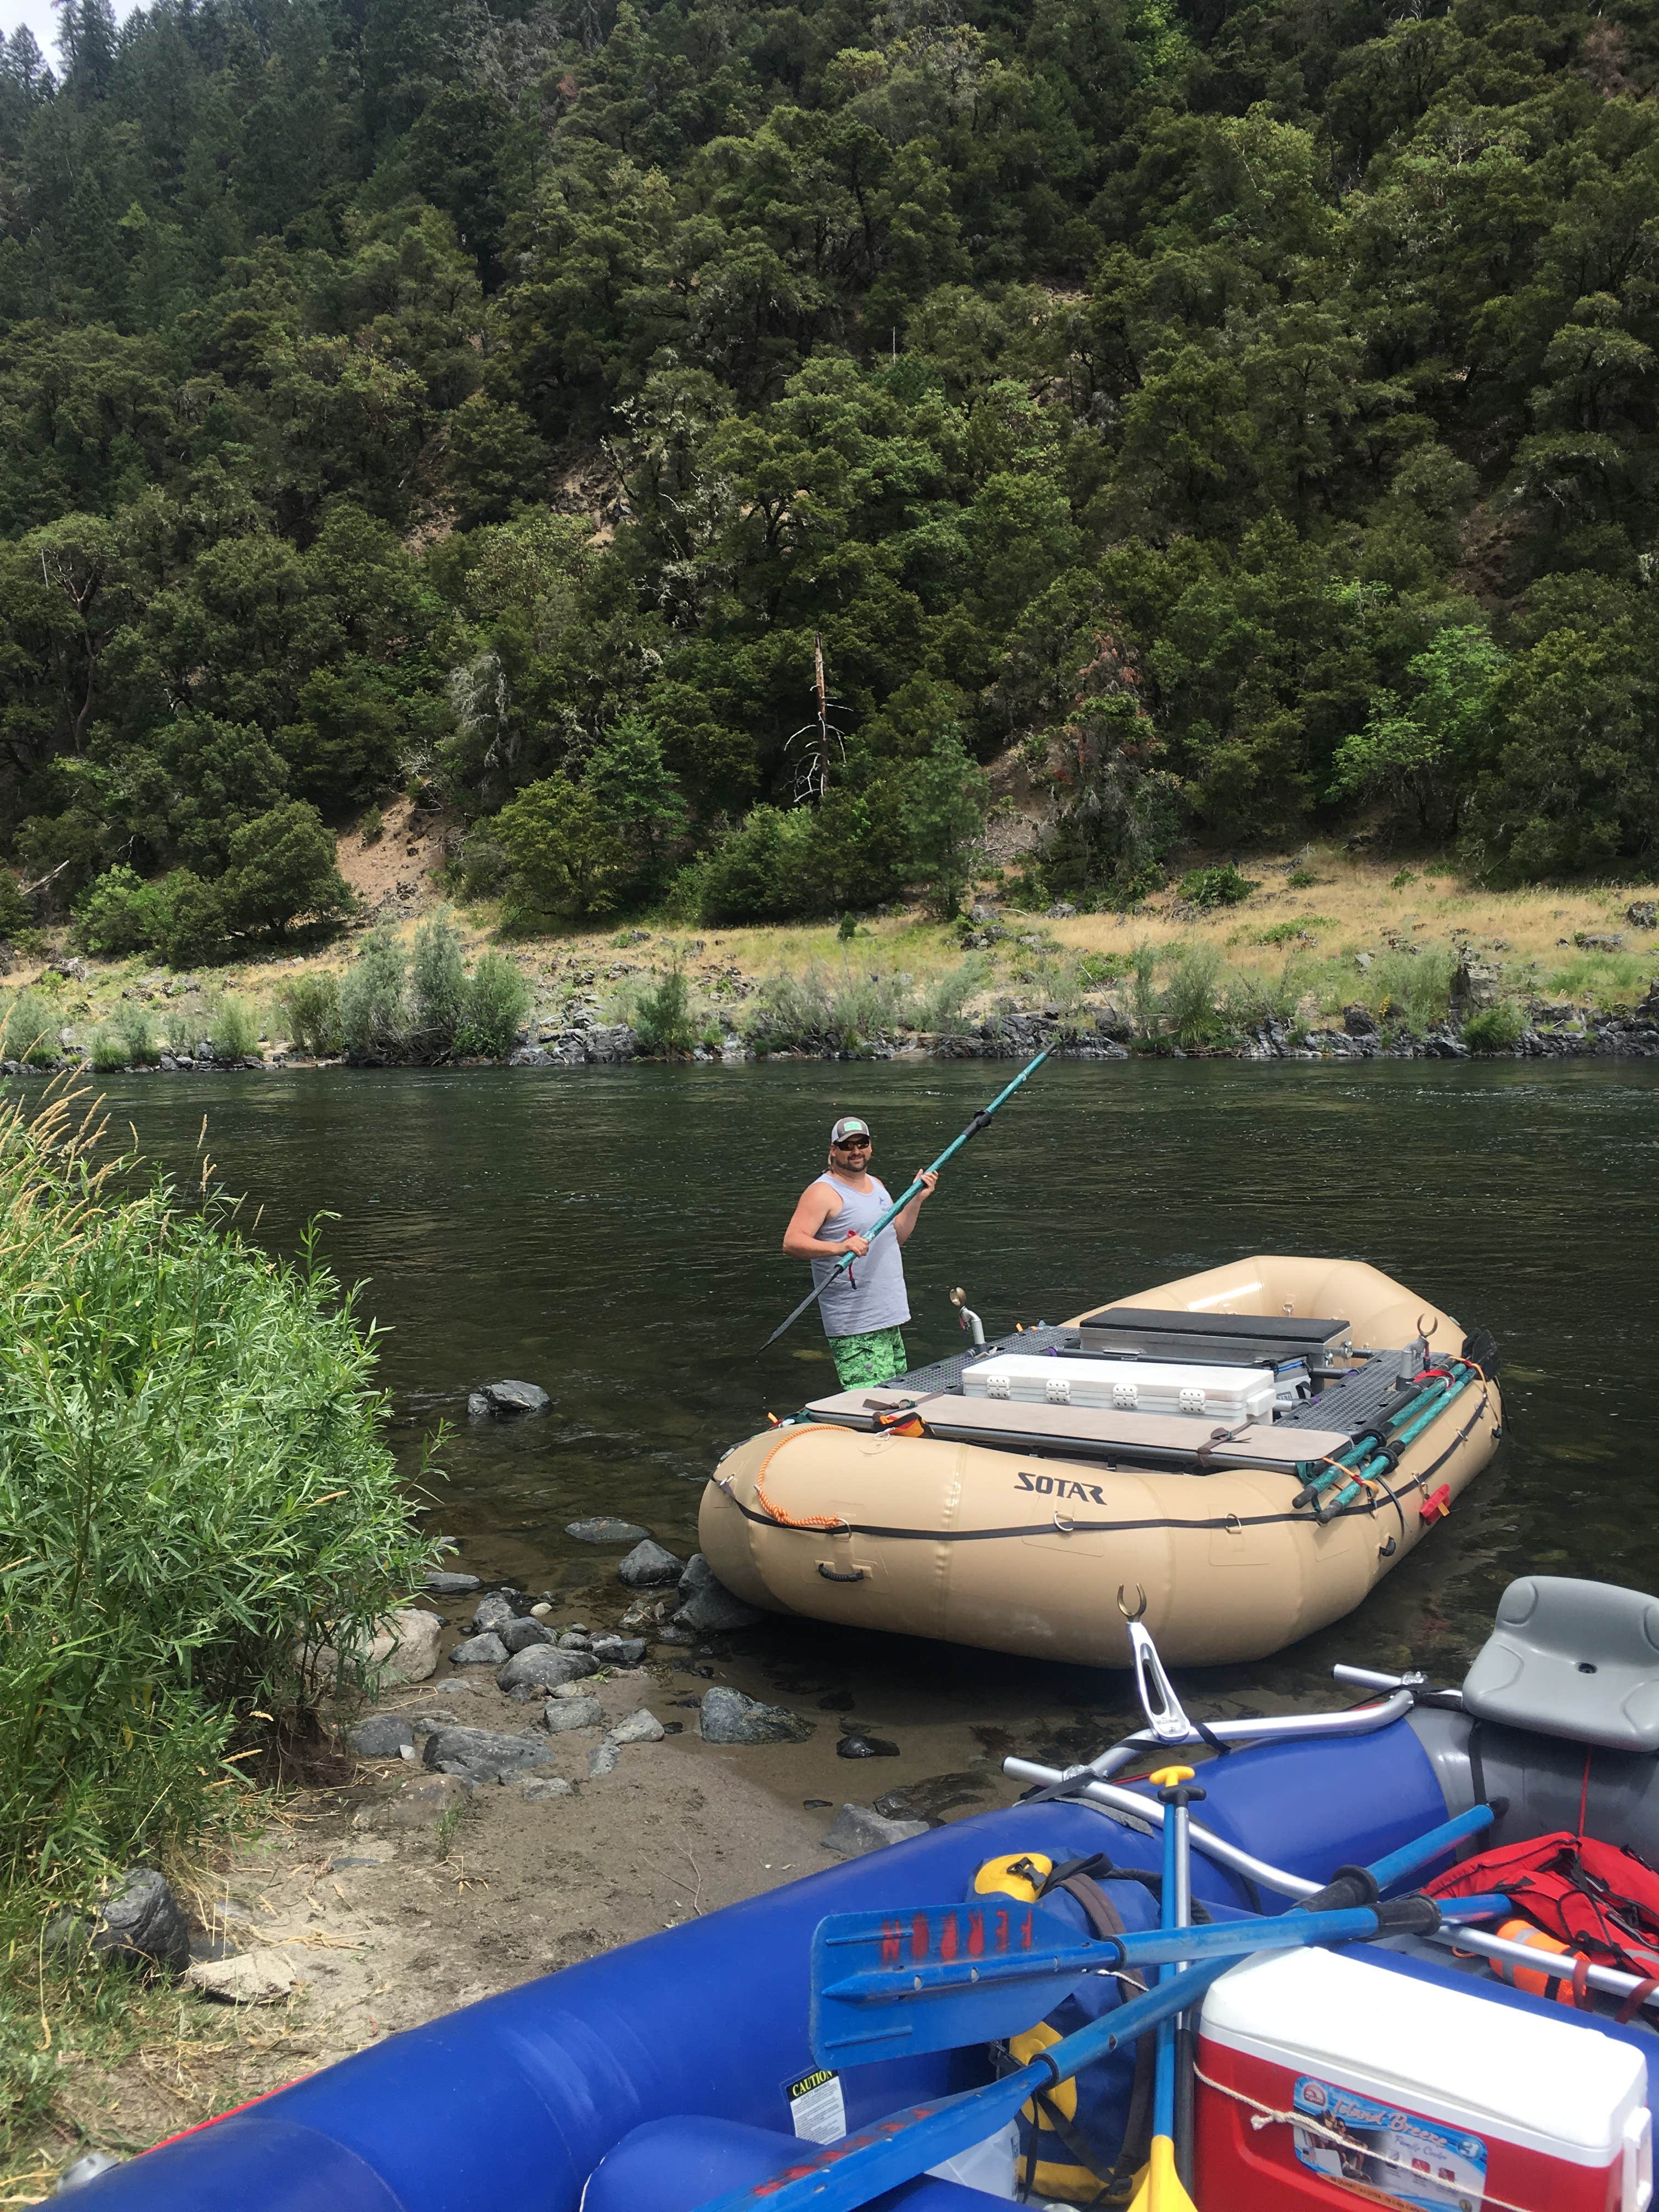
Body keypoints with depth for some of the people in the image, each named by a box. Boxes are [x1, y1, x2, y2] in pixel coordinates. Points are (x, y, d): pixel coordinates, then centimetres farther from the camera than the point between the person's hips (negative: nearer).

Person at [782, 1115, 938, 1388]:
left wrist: (917, 1198, 13)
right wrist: (839, 1247, -35)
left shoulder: (876, 1186, 16)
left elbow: (897, 1236, 24)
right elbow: (792, 1243, -21)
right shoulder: (823, 1192, -10)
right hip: (854, 1326, -9)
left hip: (888, 1318, 9)